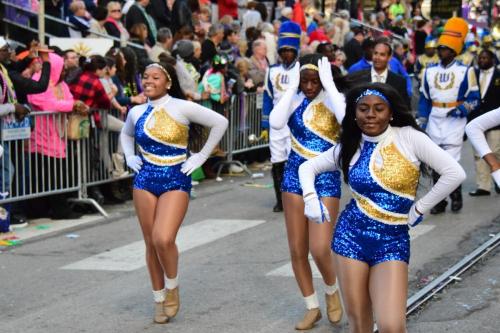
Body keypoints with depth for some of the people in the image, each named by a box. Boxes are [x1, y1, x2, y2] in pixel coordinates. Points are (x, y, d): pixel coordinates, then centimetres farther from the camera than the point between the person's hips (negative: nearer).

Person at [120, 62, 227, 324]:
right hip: (145, 180, 4)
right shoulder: (136, 112, 5)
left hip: (176, 181, -4)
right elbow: (126, 134, 28)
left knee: (164, 239, -20)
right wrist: (130, 158, 10)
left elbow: (220, 122, -7)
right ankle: (159, 299, 20)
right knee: (151, 243, 5)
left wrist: (201, 157, -6)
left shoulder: (182, 108, -9)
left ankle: (172, 287, 8)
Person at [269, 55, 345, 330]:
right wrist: (291, 88, -16)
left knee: (320, 249, -13)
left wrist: (329, 84, -22)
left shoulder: (333, 98, -5)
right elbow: (275, 123, -19)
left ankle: (332, 291, 18)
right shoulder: (294, 99, 1)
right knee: (297, 250, 6)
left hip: (326, 179, -3)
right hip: (295, 176, 3)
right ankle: (312, 307, 23)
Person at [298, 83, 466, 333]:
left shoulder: (409, 137, -7)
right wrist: (311, 198, 0)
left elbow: (454, 173, -11)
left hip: (393, 241, -2)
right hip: (351, 235, 3)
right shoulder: (349, 146, 4)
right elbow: (308, 167, 17)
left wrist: (419, 209, -5)